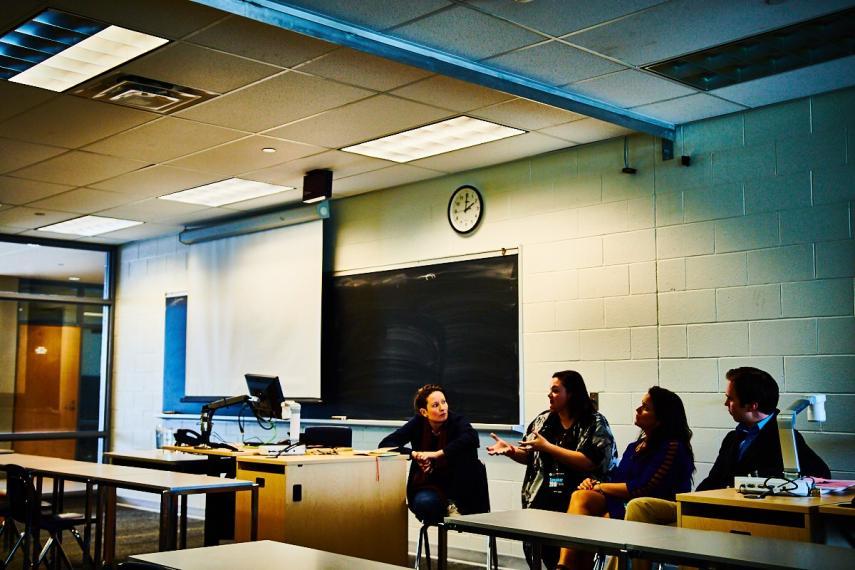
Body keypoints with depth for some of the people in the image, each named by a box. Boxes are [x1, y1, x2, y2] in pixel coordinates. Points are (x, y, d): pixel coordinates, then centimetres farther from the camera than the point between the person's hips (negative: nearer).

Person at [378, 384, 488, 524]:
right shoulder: (418, 423, -9)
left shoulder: (457, 421, -16)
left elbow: (472, 437, -39)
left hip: (457, 487, 0)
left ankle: (457, 504, -10)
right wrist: (414, 454, -26)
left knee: (466, 454, -27)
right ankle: (447, 507, -1)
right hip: (428, 486, 0)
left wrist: (437, 454, -41)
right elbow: (385, 444, -11)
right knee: (424, 502, -33)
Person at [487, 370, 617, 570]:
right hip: (540, 499, 5)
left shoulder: (595, 423, -2)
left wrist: (547, 446, -13)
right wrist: (510, 450, -2)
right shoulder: (543, 420, 14)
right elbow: (529, 456, 19)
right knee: (532, 546, -16)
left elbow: (588, 462, -14)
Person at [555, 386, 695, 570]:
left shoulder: (672, 448, -8)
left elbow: (641, 489, -13)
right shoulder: (635, 447, 20)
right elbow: (618, 481, 15)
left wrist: (600, 486, -5)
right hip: (622, 506, 7)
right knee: (580, 497, -22)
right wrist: (594, 483, -6)